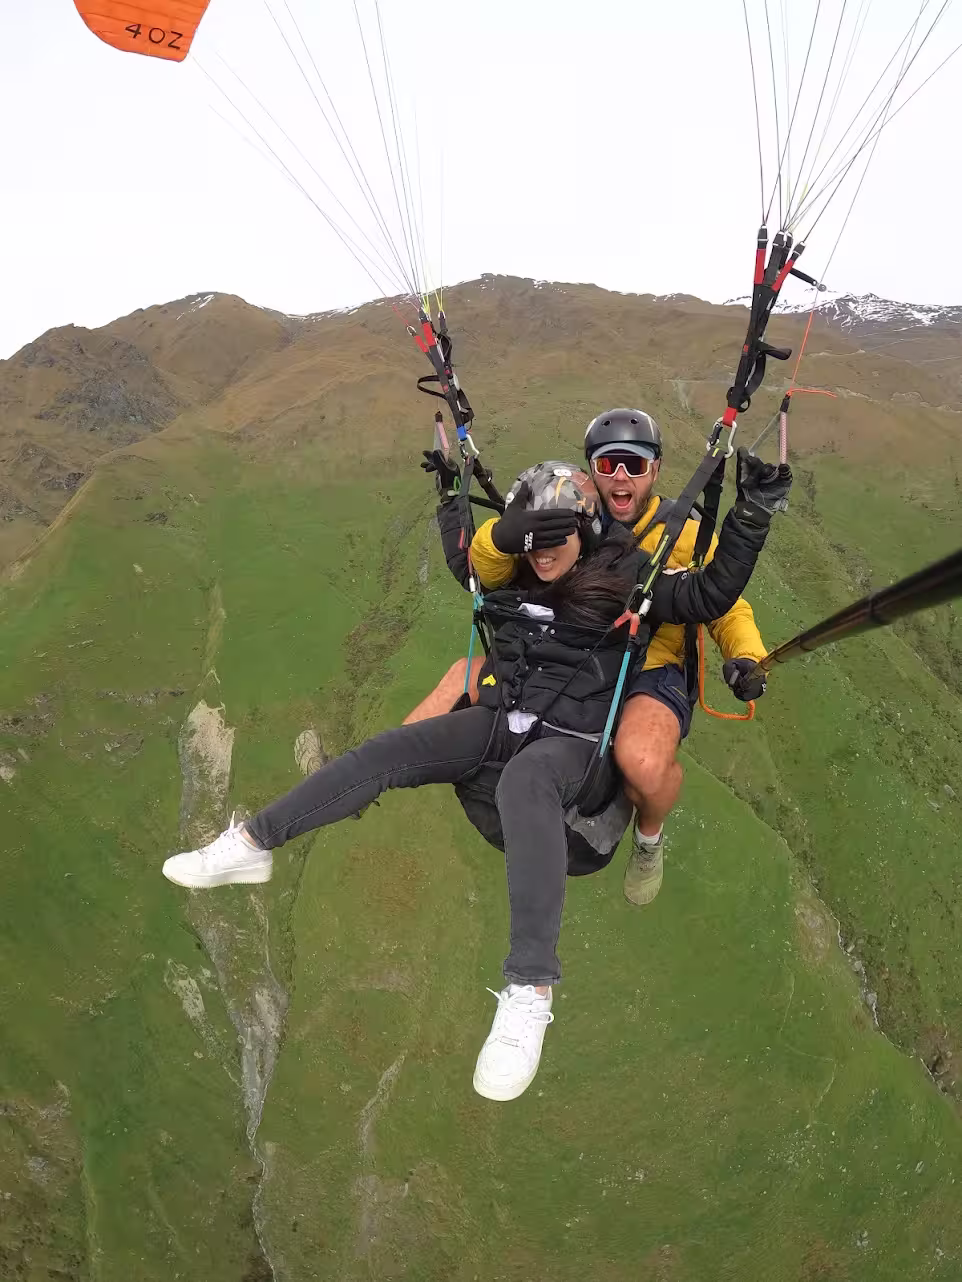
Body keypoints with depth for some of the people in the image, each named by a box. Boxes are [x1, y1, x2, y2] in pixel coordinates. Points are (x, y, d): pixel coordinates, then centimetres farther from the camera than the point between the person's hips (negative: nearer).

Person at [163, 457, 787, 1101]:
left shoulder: (622, 580, -4)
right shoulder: (516, 580, 11)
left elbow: (714, 593, -10)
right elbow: (463, 560, 32)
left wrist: (751, 513, -17)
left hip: (570, 739, -6)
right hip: (499, 720, 6)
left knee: (524, 780, -42)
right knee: (389, 749, -19)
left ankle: (530, 993, -54)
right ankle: (252, 842, -14)